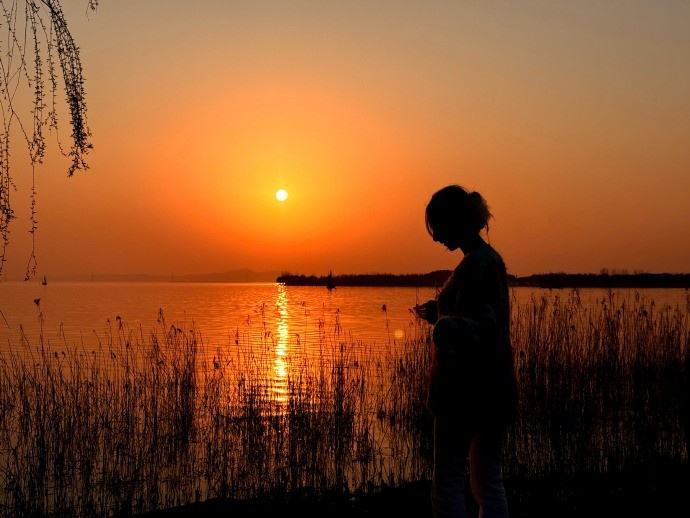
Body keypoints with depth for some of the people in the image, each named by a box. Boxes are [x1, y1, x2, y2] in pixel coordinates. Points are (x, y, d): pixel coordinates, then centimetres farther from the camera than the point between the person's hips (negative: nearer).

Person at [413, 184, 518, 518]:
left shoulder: (473, 266, -16)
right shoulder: (493, 259, 13)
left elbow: (480, 326, -22)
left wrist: (446, 325, -42)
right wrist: (438, 313, 34)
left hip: (468, 388, -9)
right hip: (497, 386, 9)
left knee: (448, 481, -1)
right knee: (489, 483, 11)